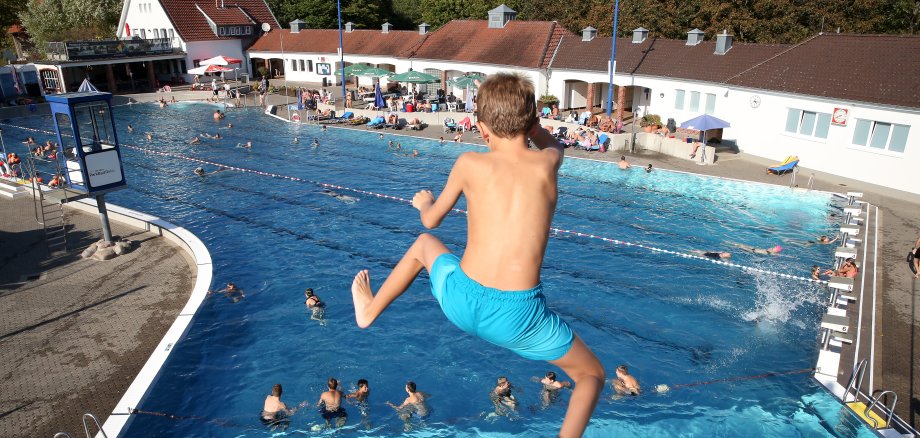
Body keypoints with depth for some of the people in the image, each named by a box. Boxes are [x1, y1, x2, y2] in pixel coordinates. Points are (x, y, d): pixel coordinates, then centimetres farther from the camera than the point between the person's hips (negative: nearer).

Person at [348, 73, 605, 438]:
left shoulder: (470, 164, -1)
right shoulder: (547, 164, 0)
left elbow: (431, 220, 16)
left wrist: (423, 202, 36)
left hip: (461, 303, 2)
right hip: (517, 317, -1)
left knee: (425, 243, 33)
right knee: (592, 375, 23)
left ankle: (368, 311, 51)